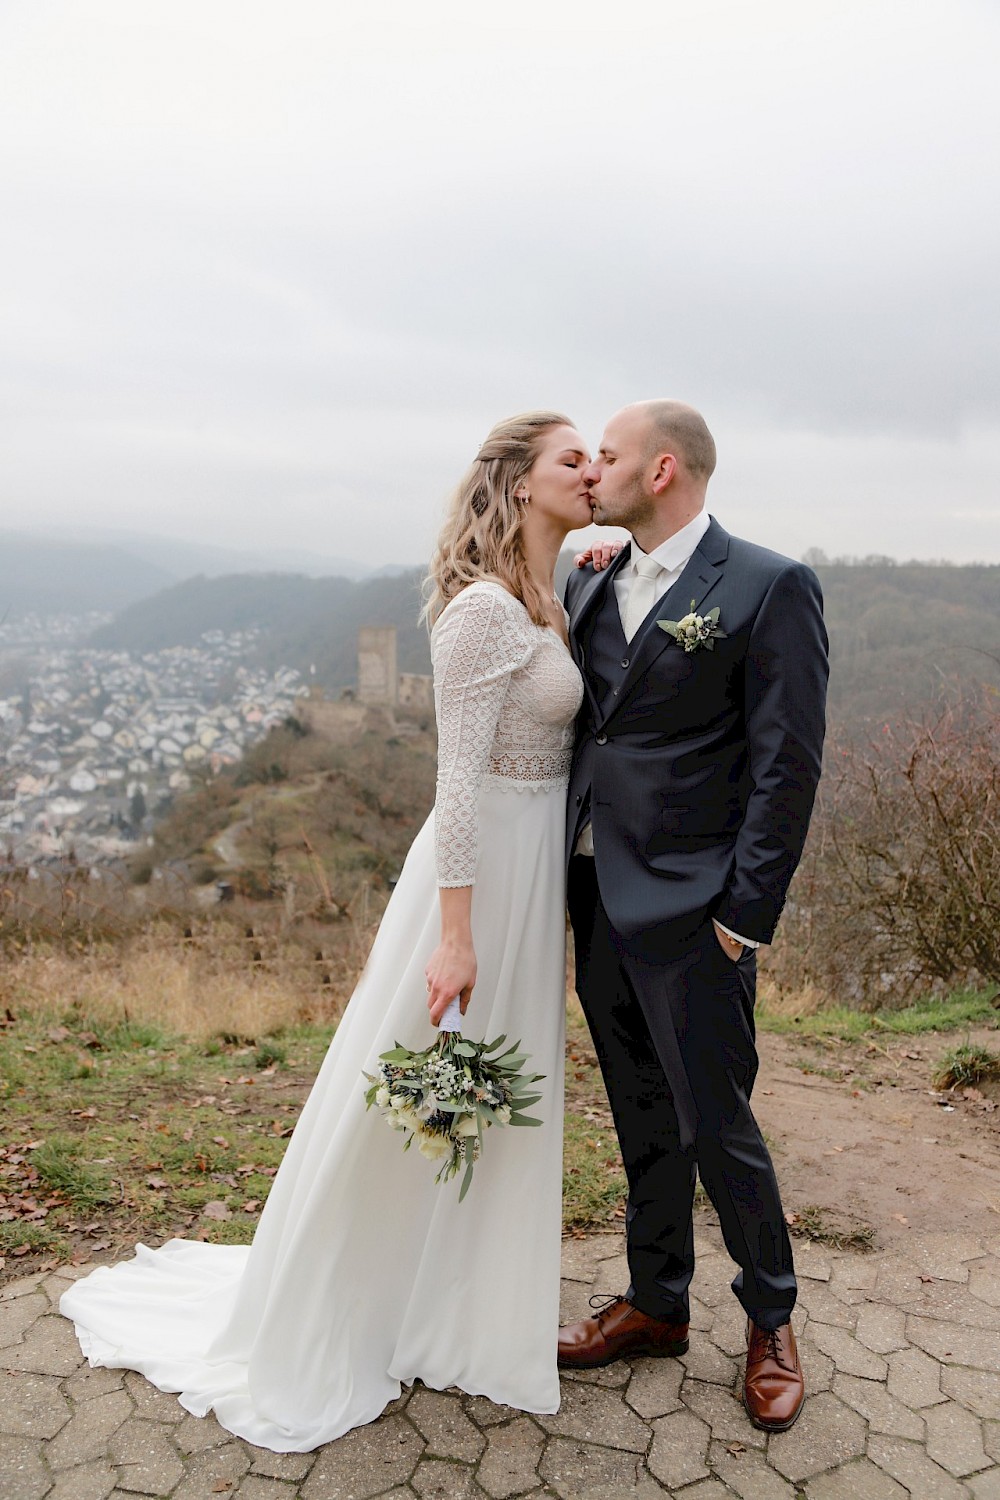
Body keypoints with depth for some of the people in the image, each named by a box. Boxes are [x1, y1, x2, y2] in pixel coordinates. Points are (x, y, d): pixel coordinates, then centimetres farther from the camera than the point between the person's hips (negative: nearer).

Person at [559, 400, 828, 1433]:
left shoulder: (768, 589, -10)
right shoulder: (589, 583, 10)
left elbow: (787, 766, -12)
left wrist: (746, 914, -13)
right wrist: (566, 869, 9)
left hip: (688, 906, -6)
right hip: (596, 894, 6)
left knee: (715, 1124, 6)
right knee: (643, 1118, 19)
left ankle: (770, 1319, 33)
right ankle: (657, 1306, 38)